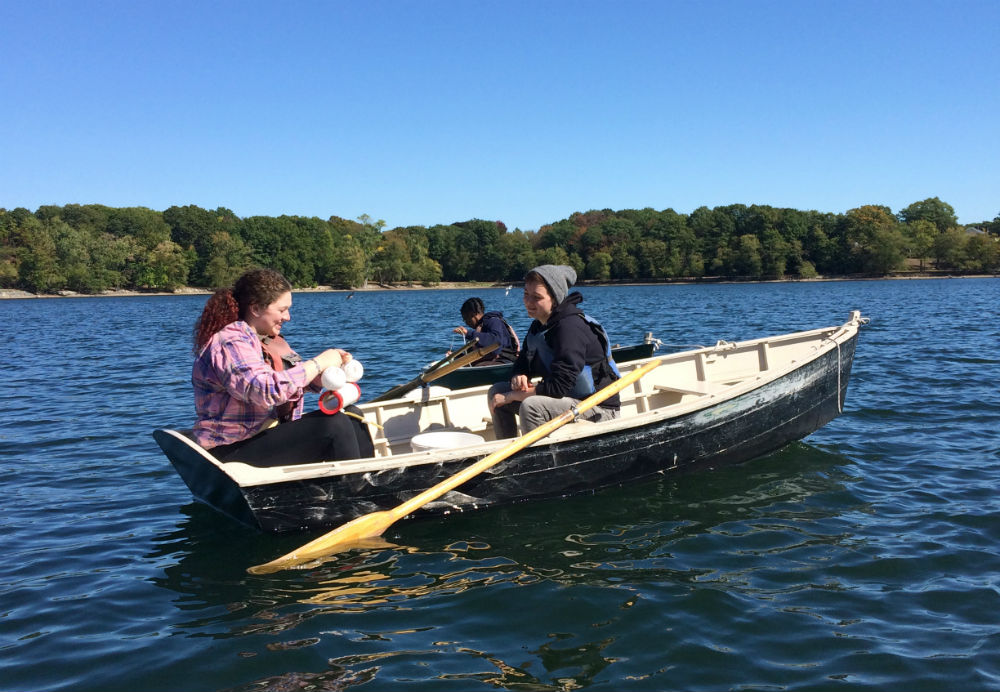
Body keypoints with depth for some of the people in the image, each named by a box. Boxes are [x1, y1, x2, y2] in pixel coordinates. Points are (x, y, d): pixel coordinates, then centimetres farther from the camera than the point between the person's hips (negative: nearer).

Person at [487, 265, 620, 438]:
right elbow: (523, 363, 14)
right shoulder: (539, 326, 5)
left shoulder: (570, 327, -23)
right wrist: (518, 378, -12)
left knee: (530, 406, -33)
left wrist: (511, 396, -18)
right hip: (570, 398, 9)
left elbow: (559, 387, -28)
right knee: (497, 391, 5)